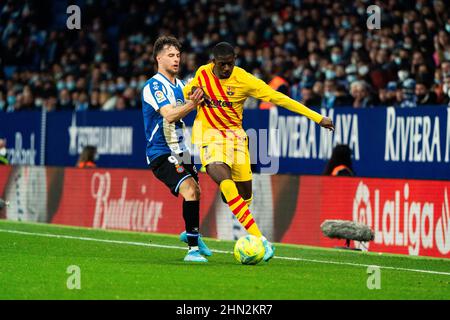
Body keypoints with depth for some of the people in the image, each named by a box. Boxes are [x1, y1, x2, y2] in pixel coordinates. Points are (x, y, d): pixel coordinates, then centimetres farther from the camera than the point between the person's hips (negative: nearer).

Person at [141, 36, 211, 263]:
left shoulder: (179, 85, 12)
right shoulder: (154, 86, -15)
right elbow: (170, 115, -28)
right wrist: (192, 104, -44)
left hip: (179, 150, 9)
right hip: (161, 152, -9)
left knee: (195, 191, 21)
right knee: (189, 190, -24)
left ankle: (190, 234, 47)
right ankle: (193, 249, -25)